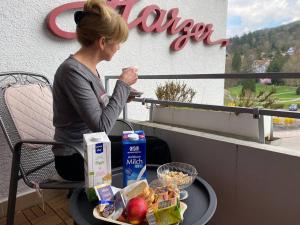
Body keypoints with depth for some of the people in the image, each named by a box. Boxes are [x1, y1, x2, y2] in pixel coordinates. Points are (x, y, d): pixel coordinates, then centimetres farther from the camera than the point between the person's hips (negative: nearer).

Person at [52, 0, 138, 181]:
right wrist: (122, 85, -19)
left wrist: (123, 95, -2)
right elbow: (101, 126, -26)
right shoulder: (73, 71, -23)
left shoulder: (88, 67, 3)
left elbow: (97, 110, 6)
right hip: (76, 159, -7)